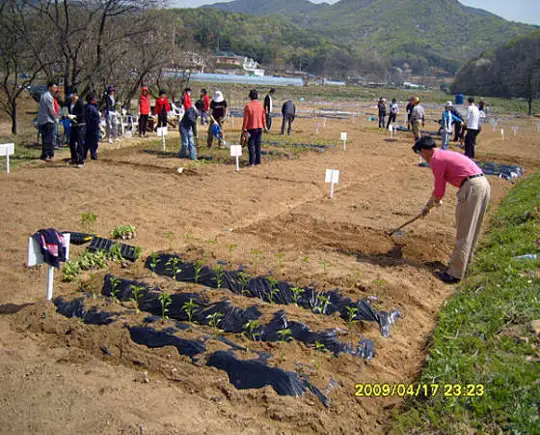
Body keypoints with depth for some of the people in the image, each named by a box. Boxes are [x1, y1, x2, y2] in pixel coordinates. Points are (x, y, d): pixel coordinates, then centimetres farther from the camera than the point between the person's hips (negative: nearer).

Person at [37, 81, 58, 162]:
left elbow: (40, 109, 18)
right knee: (49, 139, -8)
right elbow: (51, 110, -15)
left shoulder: (43, 95, 16)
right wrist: (55, 118, -2)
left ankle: (44, 155, 15)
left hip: (41, 120, 9)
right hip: (48, 120, -9)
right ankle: (51, 155, -8)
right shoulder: (49, 96, -13)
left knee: (44, 139, 12)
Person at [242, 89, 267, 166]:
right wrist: (264, 126, 21)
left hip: (251, 128, -5)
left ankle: (252, 162, -4)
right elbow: (263, 117, 8)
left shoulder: (248, 105, -13)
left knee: (251, 146, -1)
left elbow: (246, 118, -12)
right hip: (259, 128, 5)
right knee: (258, 145, 13)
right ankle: (258, 161, 16)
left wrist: (244, 129, -6)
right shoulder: (260, 105, 2)